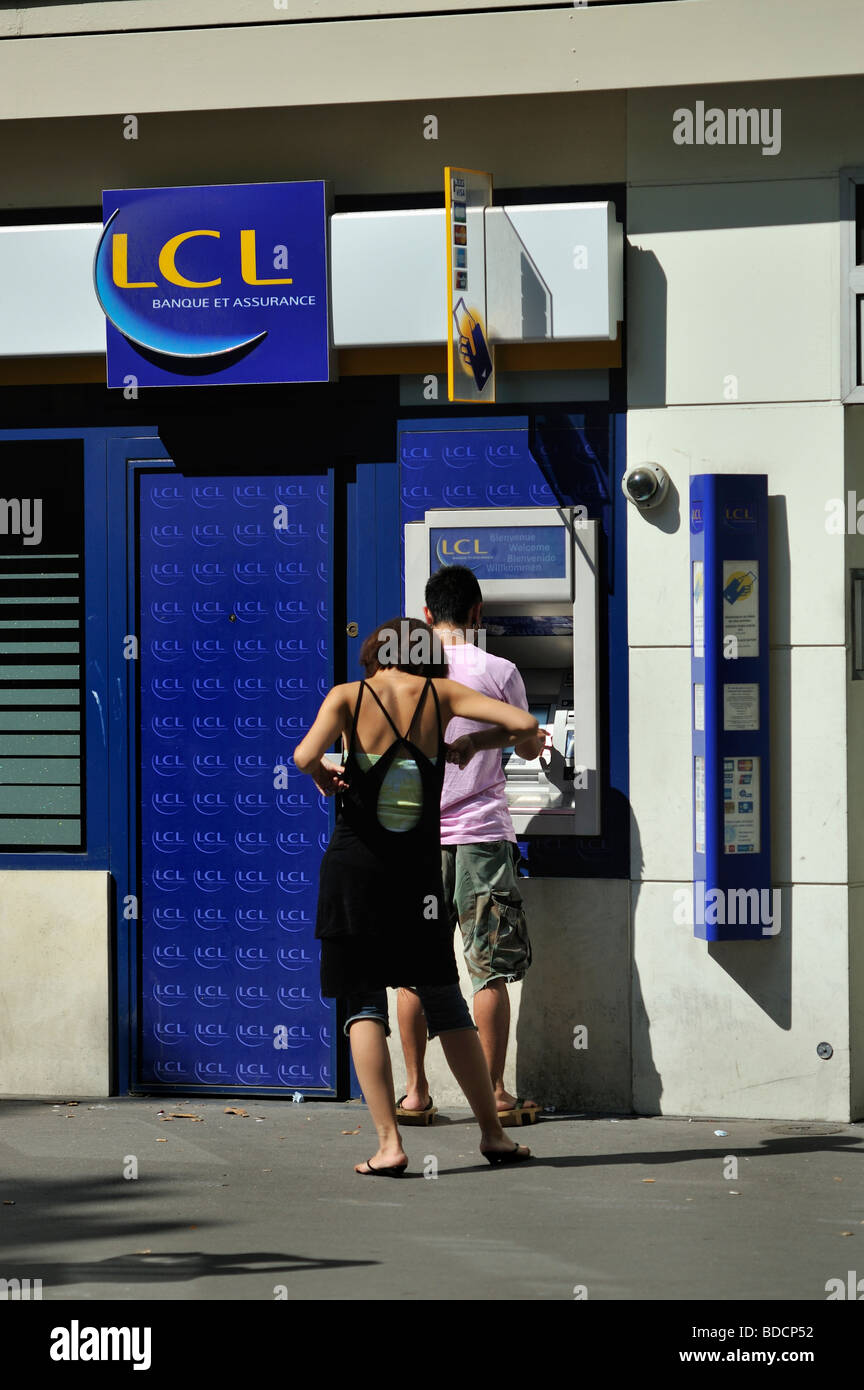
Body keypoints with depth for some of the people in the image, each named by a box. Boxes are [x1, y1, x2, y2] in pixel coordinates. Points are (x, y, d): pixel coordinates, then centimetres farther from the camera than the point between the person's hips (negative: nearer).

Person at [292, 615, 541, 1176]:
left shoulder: (348, 695, -1)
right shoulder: (441, 693, 4)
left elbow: (304, 755, -18)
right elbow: (525, 724, -3)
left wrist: (321, 772, 4)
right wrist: (472, 745, 14)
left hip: (353, 866, -1)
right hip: (419, 872, 2)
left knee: (365, 1005, 3)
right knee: (447, 1005, 13)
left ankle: (389, 1143, -7)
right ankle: (494, 1133, 16)